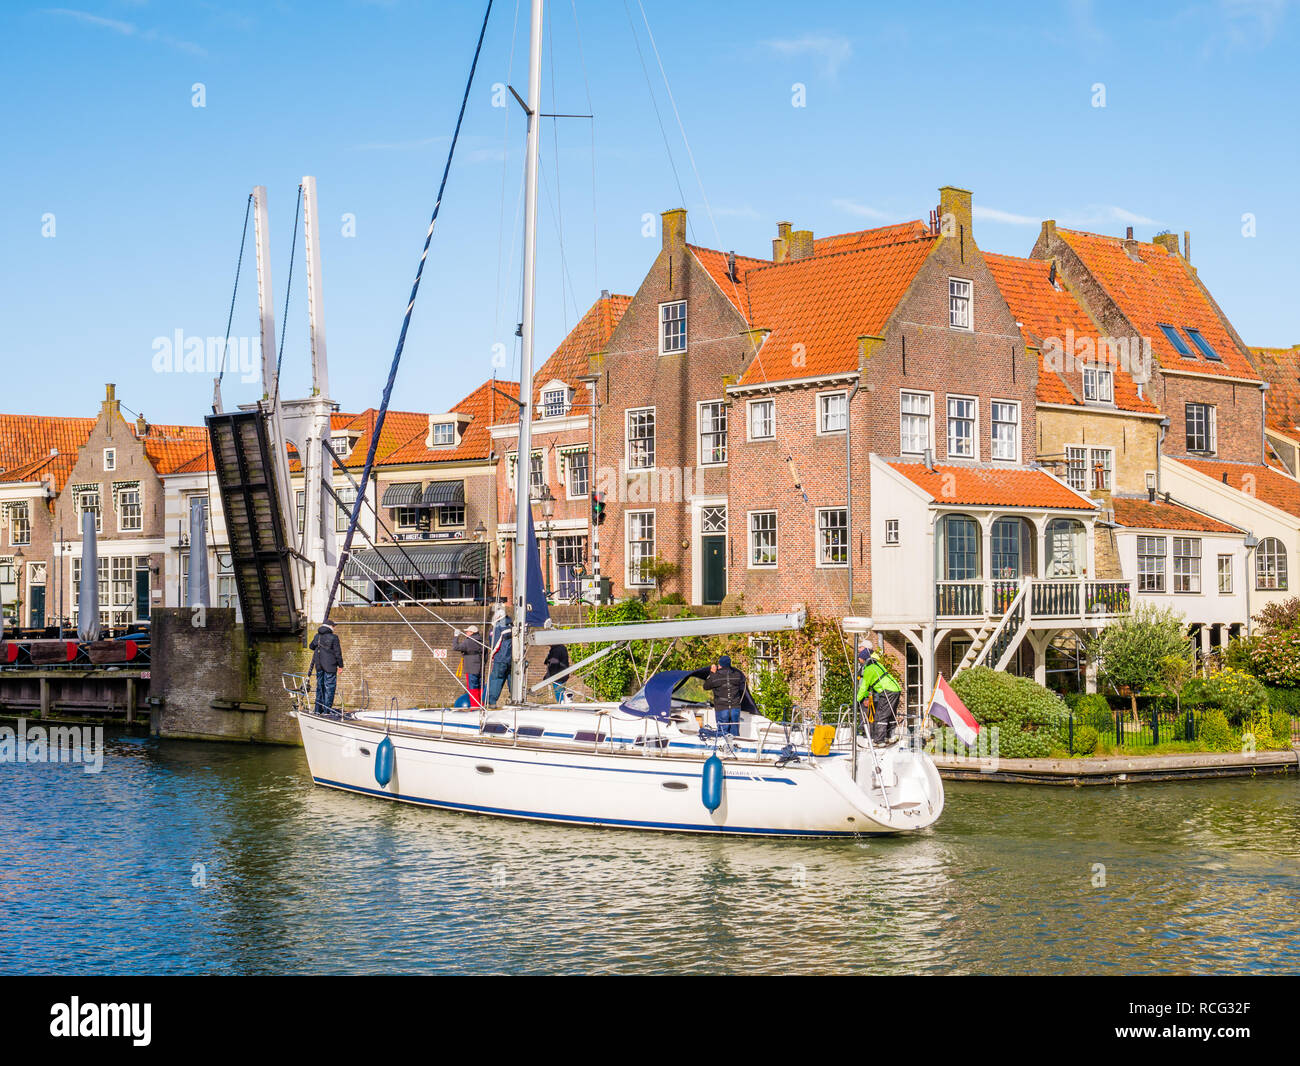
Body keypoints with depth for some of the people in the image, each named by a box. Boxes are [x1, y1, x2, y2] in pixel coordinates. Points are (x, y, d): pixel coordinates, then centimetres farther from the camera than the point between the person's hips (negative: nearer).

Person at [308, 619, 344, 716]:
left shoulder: (317, 636, 5)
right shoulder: (333, 637, -12)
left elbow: (311, 646, 22)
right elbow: (338, 653, -10)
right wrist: (340, 665, -1)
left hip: (319, 666, 6)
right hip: (330, 666, -6)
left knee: (320, 686, 14)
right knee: (329, 686, 0)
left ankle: (318, 709, 17)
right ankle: (327, 709, -2)